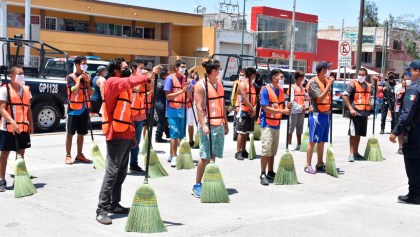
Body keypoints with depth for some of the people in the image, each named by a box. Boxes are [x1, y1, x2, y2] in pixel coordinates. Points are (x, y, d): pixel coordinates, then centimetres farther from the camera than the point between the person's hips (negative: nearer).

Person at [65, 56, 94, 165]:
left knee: (81, 133, 11)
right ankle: (68, 156, 6)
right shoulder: (71, 77, -10)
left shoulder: (87, 77, 7)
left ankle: (79, 155, 20)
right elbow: (75, 91, -24)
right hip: (73, 109, -5)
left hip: (83, 109, 5)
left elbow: (91, 93, 4)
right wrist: (79, 79, -16)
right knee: (70, 133, 0)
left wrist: (87, 82, -8)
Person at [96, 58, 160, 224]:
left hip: (125, 135, 9)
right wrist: (148, 77, -41)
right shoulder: (112, 82, -8)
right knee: (112, 172, -10)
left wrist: (132, 134, 19)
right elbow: (129, 81, -31)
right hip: (116, 135, -9)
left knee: (121, 173, 12)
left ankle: (114, 204, 21)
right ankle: (102, 209, -8)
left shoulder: (124, 87, 20)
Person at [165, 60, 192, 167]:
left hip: (183, 110, 6)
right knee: (175, 134, -9)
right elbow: (168, 95, -10)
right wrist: (181, 91, -19)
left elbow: (190, 97, 10)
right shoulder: (170, 78, -4)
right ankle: (174, 157, -7)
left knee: (181, 135, 8)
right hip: (173, 110, -6)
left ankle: (171, 155, 21)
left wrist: (187, 89, -11)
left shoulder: (185, 79, 11)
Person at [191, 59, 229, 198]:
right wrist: (203, 125, -22)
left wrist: (226, 124, 17)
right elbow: (199, 107, -14)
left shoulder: (219, 84, 14)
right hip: (208, 126, -7)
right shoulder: (201, 85, -9)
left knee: (213, 156, 9)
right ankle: (197, 185, 3)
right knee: (205, 157, -6)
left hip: (219, 125, 7)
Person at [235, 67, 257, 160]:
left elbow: (254, 98, 12)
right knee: (241, 132, -7)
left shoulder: (252, 85, 16)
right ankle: (238, 152, -5)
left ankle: (243, 151, 18)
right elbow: (245, 99, -16)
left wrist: (254, 108, -5)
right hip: (244, 111, -8)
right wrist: (252, 109, -13)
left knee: (246, 132, 12)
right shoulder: (242, 84, -10)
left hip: (251, 112, 8)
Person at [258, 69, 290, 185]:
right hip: (267, 124, -7)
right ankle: (263, 175, -4)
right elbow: (266, 108, -18)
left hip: (277, 124, 7)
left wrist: (287, 108, -7)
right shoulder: (266, 90, -12)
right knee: (266, 150, -9)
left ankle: (270, 173, 20)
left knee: (273, 151, 12)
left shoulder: (281, 90, 10)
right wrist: (282, 111, -22)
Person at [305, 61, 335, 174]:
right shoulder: (313, 82, -12)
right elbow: (321, 98, -22)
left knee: (322, 141, 13)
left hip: (326, 114, 8)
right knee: (312, 141, -4)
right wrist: (329, 84, -21)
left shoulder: (326, 80, 11)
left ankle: (320, 164, 22)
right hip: (317, 114, -8)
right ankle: (308, 165, 1)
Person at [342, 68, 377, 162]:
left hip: (364, 113, 6)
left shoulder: (368, 85, 14)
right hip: (355, 113, -6)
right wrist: (350, 108, -19)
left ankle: (356, 153, 24)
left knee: (359, 134, 14)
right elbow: (344, 96, -14)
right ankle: (351, 154, -2)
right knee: (353, 134, -5)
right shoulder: (353, 84, -6)